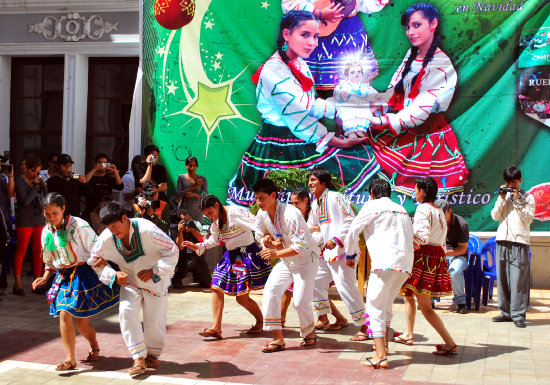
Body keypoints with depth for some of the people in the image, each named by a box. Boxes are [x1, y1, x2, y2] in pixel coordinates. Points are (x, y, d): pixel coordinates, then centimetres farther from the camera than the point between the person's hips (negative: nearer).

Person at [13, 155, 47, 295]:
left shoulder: (38, 179, 9)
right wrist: (35, 187, -16)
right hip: (25, 221, -5)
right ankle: (17, 284, 2)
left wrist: (43, 186, -6)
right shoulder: (20, 181, -6)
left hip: (39, 219, 5)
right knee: (21, 250, -2)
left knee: (38, 251, 5)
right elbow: (25, 201, -16)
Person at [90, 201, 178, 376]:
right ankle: (139, 358, -13)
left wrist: (154, 271, -28)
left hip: (155, 281, -2)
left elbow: (172, 251, -21)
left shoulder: (147, 229, -28)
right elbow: (94, 260, 1)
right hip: (130, 281, 3)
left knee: (155, 318, 1)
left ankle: (153, 354, 29)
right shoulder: (106, 238, -17)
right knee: (126, 311, -19)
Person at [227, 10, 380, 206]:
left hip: (304, 142, 9)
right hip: (281, 147, -9)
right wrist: (340, 143, -16)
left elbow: (312, 106, 10)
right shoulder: (274, 72, -20)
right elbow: (300, 118, -21)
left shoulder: (300, 63, 7)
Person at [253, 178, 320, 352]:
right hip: (286, 261, 7)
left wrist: (276, 254, -36)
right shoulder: (262, 214, -7)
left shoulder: (289, 214, -29)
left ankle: (309, 333, 22)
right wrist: (273, 243, -13)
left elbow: (301, 246, -32)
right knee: (270, 291, -12)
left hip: (306, 259, -7)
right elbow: (260, 235, 8)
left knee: (301, 301, -9)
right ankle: (278, 339, -8)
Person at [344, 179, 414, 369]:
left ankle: (381, 357, -14)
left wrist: (350, 254, 17)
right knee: (386, 304, 22)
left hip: (385, 262, -7)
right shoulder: (401, 209, 24)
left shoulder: (373, 205, 5)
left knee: (375, 306, -6)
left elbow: (354, 230, 2)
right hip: (406, 263, 7)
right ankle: (383, 345, 33)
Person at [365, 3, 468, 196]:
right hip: (400, 127, 7)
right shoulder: (412, 54, 7)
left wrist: (383, 121, -27)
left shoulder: (441, 66, -17)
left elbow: (420, 111, -23)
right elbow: (394, 92, 9)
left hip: (426, 134, -7)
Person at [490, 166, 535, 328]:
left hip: (519, 242, -4)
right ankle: (505, 312, 12)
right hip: (502, 241, 4)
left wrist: (518, 201, -9)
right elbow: (495, 216, 4)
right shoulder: (503, 197, 14)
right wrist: (502, 199, -5)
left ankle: (518, 314, -7)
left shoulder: (528, 198, 6)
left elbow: (528, 219, -4)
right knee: (503, 278, 5)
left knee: (518, 278, -9)